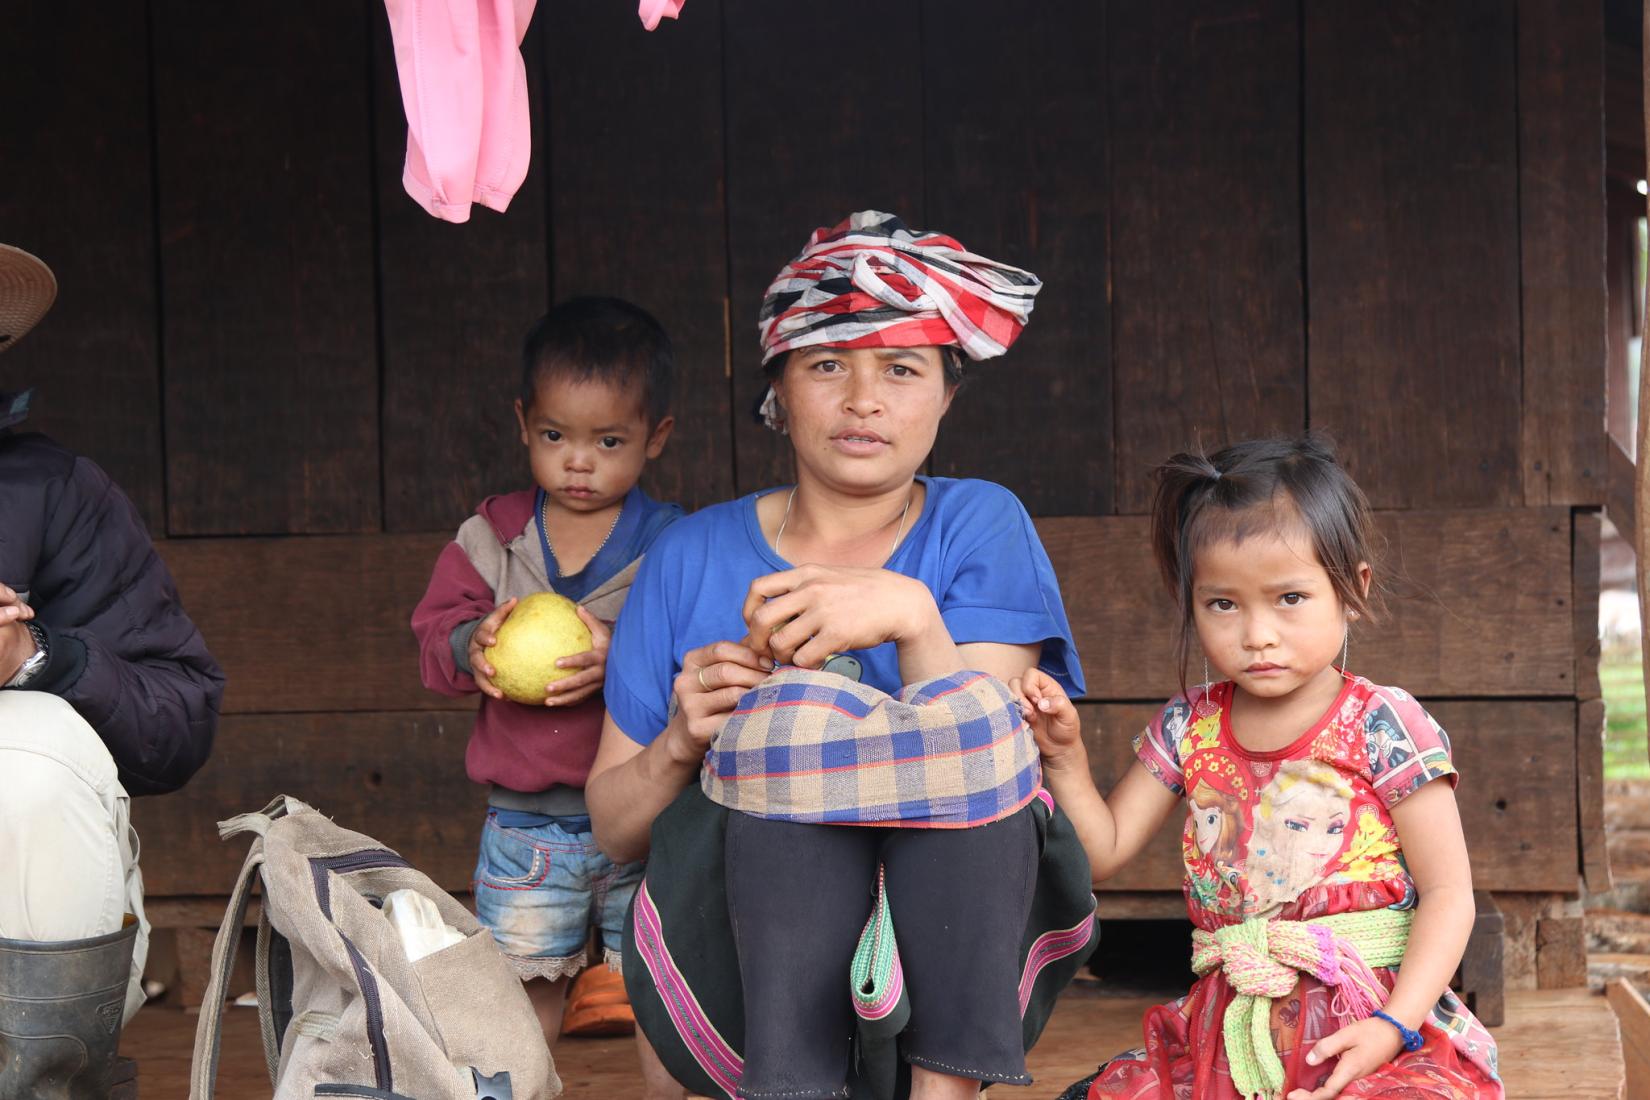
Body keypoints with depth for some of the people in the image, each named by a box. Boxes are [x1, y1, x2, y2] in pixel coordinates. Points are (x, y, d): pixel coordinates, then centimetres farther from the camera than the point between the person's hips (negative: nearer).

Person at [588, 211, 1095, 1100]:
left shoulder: (979, 526, 7)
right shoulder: (694, 556, 10)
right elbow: (611, 828, 9)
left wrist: (911, 617, -27)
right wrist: (681, 743, -12)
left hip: (953, 961, 0)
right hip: (737, 959, 0)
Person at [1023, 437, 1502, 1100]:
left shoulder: (1382, 727, -5)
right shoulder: (1189, 729, 9)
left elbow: (1447, 893, -6)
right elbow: (1102, 853, 14)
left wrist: (1393, 1026, -17)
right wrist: (1065, 756, -1)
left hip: (1365, 1026, -4)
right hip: (1226, 1030, 4)